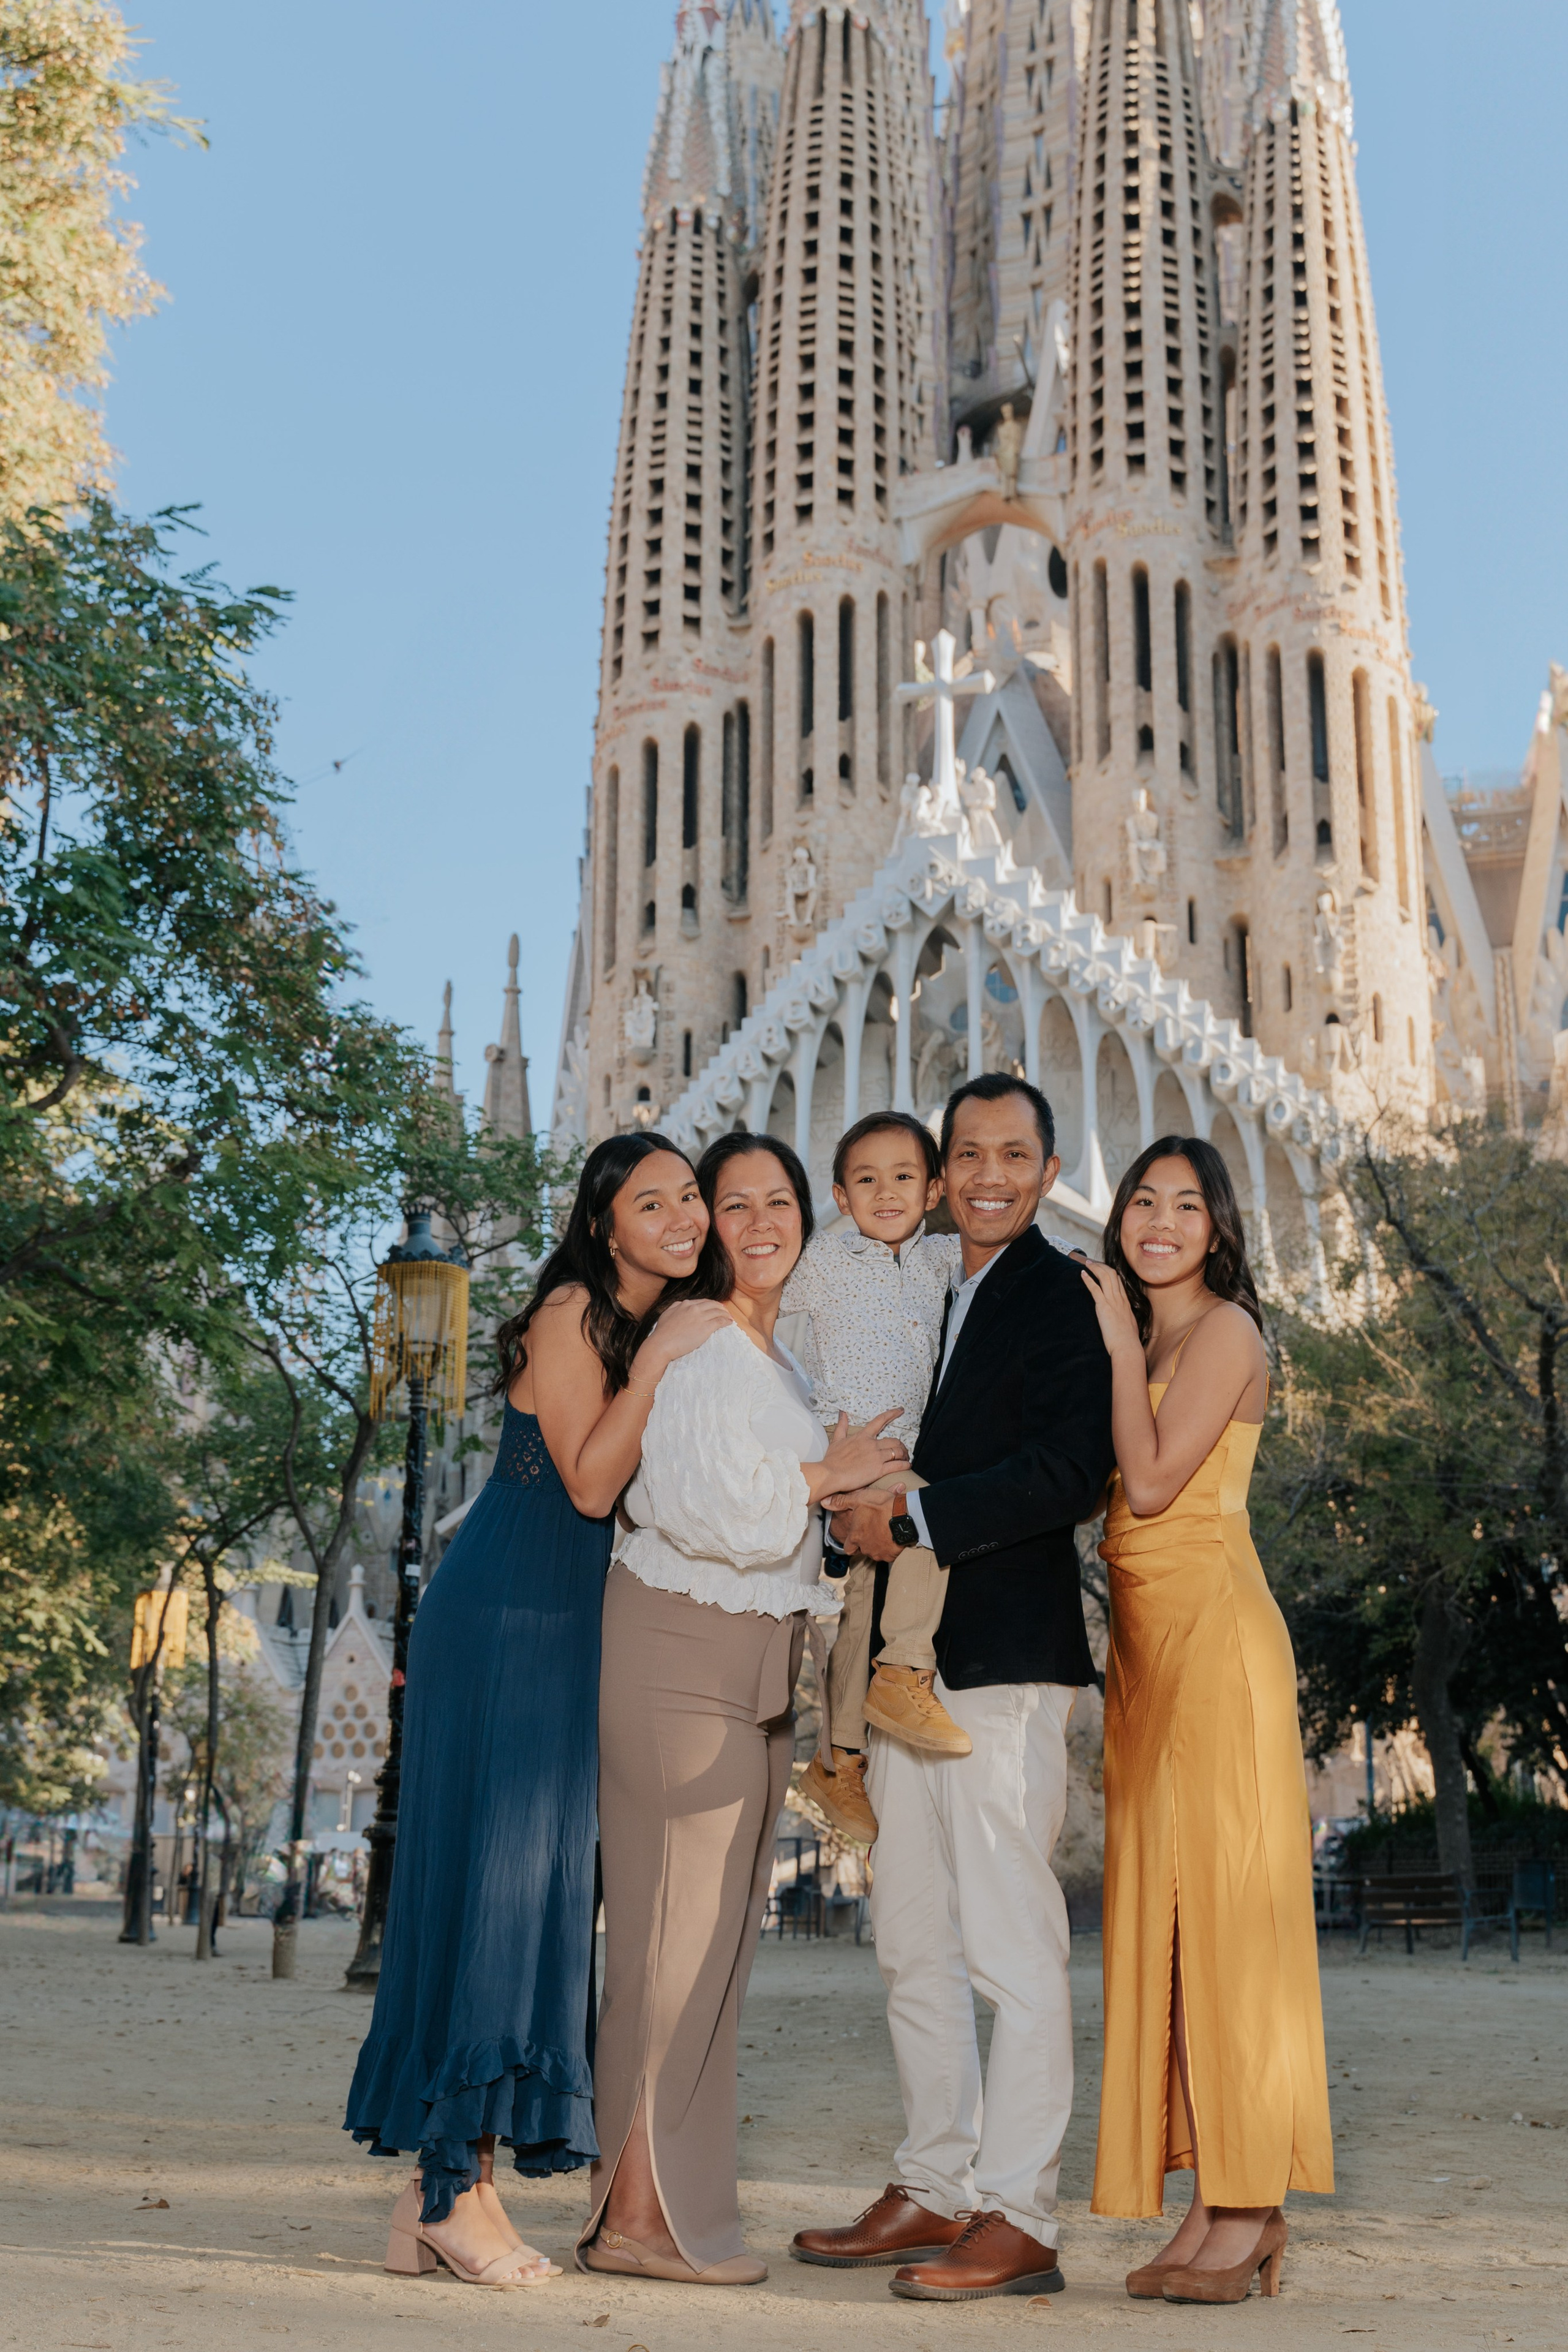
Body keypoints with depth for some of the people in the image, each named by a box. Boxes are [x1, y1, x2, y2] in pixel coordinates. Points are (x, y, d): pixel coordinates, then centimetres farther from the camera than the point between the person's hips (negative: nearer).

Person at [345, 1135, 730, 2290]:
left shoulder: (673, 1328, 15)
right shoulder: (570, 1315, -9)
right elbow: (590, 1482, -15)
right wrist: (659, 1362, -19)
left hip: (580, 1631, 8)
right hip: (503, 1621, -8)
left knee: (545, 1883, 5)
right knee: (486, 1873, -8)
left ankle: (452, 2185, 9)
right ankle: (452, 2186, -3)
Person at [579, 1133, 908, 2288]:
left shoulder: (787, 1359, 17)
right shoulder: (686, 1344, -11)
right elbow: (705, 1507, -21)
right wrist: (827, 1474, -9)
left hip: (759, 1671, 9)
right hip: (680, 1657, -9)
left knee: (720, 1932, 10)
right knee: (678, 1925, -6)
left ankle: (674, 2200, 18)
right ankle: (638, 2211, 1)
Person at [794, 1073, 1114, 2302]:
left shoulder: (1064, 1297, -6)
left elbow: (1070, 1472, -17)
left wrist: (913, 1520, -16)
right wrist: (862, 1502, 3)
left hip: (1006, 1658, -8)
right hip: (906, 1656, 9)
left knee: (1014, 1946, -4)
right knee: (914, 1947, 13)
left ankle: (1019, 2217, 4)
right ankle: (935, 2192, 24)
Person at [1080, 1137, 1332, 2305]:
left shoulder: (1224, 1331, -7)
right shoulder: (1147, 1339, 19)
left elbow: (1151, 1482, -15)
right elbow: (1110, 1488, 13)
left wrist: (1120, 1346, -8)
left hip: (1212, 1628, -9)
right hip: (1145, 1637, 9)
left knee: (1226, 1903, -7)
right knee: (1167, 1910, 7)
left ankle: (1250, 2207, -1)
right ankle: (1212, 2208, 12)